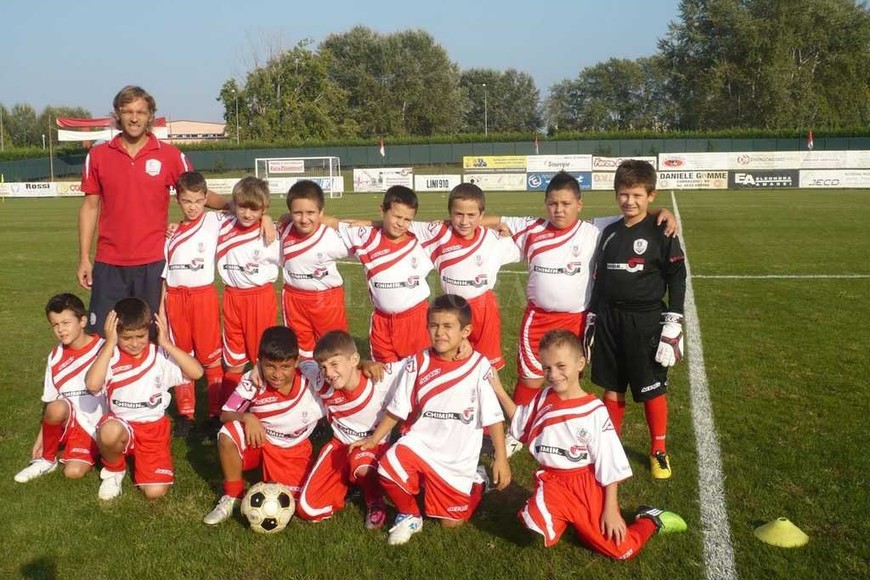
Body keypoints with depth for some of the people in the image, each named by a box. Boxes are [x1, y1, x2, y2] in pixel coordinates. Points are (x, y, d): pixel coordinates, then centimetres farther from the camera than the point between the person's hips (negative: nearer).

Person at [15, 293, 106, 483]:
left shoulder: (102, 349, -10)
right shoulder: (56, 356, 4)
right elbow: (50, 400, 8)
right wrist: (41, 437, 7)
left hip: (94, 425, -4)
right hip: (66, 421, 4)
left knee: (74, 472, -24)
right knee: (57, 408, -31)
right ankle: (47, 459, -7)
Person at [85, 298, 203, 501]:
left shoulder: (160, 356, -6)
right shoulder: (110, 356, -8)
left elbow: (197, 372, -19)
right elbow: (92, 385, -29)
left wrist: (166, 344, -20)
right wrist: (109, 344, -25)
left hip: (153, 428, 1)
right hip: (120, 424, -1)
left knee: (156, 491, -15)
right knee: (109, 431, -39)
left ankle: (138, 459, 21)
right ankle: (114, 469, -2)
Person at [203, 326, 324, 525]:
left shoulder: (311, 376, -28)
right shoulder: (252, 382, -25)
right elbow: (225, 415, -16)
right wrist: (247, 417, -37)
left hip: (293, 449, 0)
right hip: (258, 439, 0)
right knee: (227, 435, -30)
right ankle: (233, 495, -5)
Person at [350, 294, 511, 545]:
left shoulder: (479, 366, -13)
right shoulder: (417, 364, -6)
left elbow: (493, 417, -10)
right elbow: (397, 409, 3)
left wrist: (501, 458, -14)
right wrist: (374, 439, 1)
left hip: (458, 459, -1)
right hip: (420, 443, 1)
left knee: (451, 522, 6)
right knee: (388, 469, -28)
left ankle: (475, 483, 38)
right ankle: (409, 516, 3)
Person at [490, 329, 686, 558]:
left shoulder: (594, 411, -13)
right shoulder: (543, 398, 2)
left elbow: (611, 465, -8)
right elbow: (521, 425, 18)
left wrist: (611, 509, -9)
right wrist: (499, 391, 8)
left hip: (587, 486, -4)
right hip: (552, 483, 4)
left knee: (621, 549, -9)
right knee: (538, 525, -25)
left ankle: (650, 519, 22)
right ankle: (565, 517, 9)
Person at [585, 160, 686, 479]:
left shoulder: (661, 232, -7)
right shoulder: (610, 232, 8)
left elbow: (677, 279, -7)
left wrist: (672, 326, -12)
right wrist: (591, 319, 14)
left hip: (646, 322, -4)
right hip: (610, 320, 5)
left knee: (652, 390, 6)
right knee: (611, 387, 13)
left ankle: (659, 451, 23)